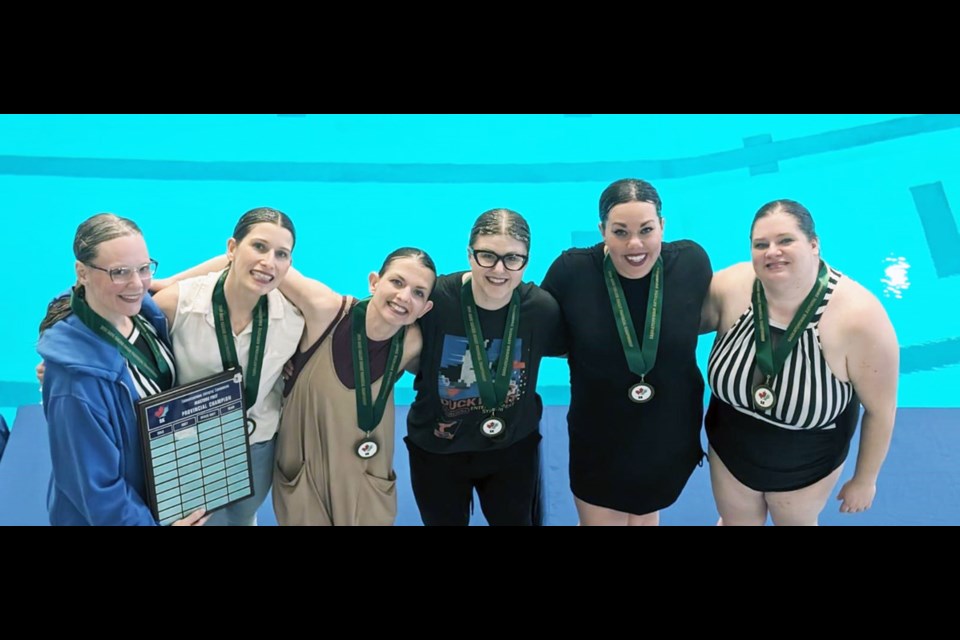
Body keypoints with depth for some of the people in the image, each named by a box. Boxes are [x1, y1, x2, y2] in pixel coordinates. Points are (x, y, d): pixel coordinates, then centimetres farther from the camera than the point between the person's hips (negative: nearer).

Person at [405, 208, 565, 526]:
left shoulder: (543, 308, -17)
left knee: (517, 520, 23)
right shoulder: (433, 298, -24)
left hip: (513, 449, 1)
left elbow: (564, 351, 5)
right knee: (444, 521, 23)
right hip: (436, 451, -1)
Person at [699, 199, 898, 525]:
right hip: (730, 450, 2)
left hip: (805, 467, -2)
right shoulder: (730, 286, -23)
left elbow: (881, 409, -17)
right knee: (736, 520, 29)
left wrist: (865, 480, -5)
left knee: (797, 522, 29)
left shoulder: (859, 316, -31)